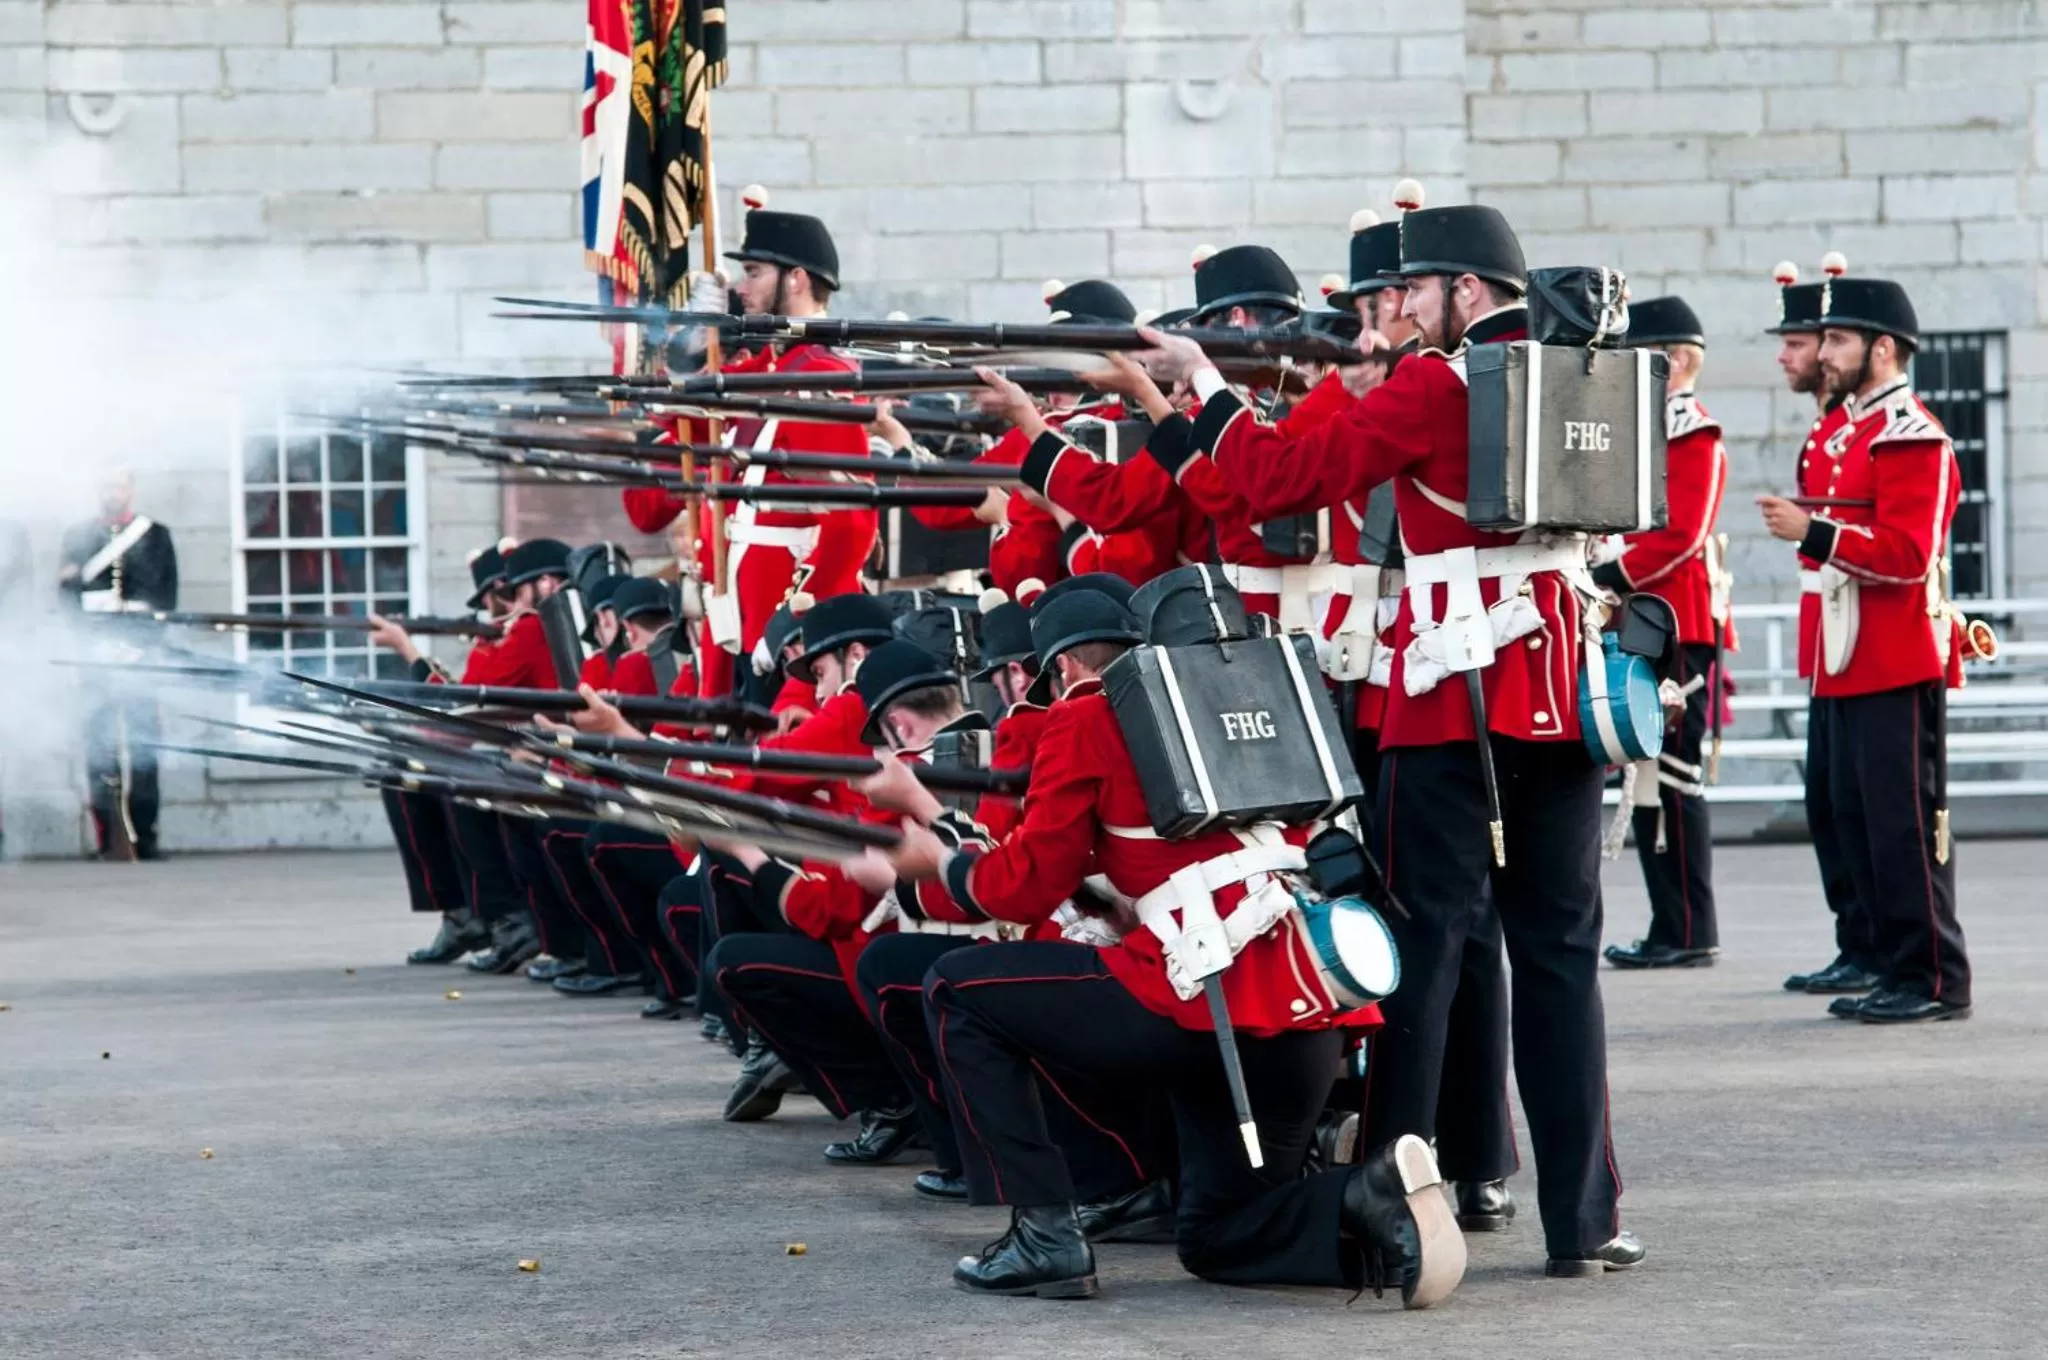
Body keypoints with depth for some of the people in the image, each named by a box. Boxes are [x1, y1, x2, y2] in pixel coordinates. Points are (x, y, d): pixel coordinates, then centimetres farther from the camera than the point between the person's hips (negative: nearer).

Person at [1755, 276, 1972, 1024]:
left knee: (1906, 822, -7)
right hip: (1854, 667, 10)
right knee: (1856, 819, 10)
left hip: (1899, 667, -10)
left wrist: (1812, 532, -23)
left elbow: (1908, 554, -20)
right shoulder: (1851, 431, 17)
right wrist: (1803, 528, 10)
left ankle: (1936, 982, -2)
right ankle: (1899, 971, 16)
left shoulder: (1911, 436, -12)